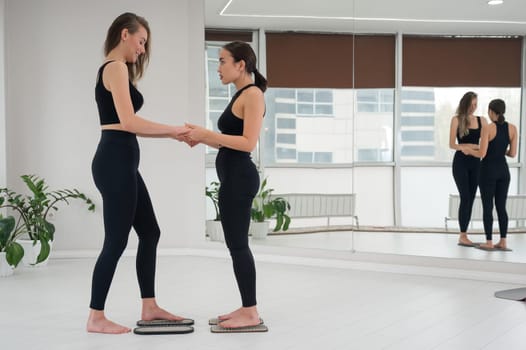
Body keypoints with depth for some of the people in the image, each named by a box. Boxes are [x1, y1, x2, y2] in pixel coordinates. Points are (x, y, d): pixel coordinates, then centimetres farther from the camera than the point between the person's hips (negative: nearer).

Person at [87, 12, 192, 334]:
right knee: (116, 241, -3)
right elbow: (128, 121, -22)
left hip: (123, 162, 10)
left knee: (150, 233, 14)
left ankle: (150, 307, 22)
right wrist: (174, 129, -14)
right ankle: (96, 318, 9)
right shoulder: (116, 67, -11)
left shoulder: (116, 69, 20)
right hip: (115, 162, -10)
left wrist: (171, 135, 12)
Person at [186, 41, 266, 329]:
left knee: (237, 244, -6)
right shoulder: (240, 96, 18)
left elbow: (248, 143, -19)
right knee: (236, 244, 12)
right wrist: (203, 138, 7)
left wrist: (208, 134, -18)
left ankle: (251, 312, 2)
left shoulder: (253, 94, -10)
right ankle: (247, 307, 19)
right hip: (233, 176, 10)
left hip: (239, 177, -10)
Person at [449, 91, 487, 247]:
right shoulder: (456, 119, -3)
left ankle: (464, 235, 11)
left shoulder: (482, 121, 7)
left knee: (471, 199, 5)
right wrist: (476, 146, -18)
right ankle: (462, 236, -7)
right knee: (466, 198, -10)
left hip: (475, 163, 4)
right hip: (460, 163, -4)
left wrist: (470, 147, -17)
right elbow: (452, 145, -7)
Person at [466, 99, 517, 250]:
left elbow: (481, 154, -16)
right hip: (503, 170, 5)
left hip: (488, 170, -5)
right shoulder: (512, 128, 0)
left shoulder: (488, 128, -14)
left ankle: (489, 242, 3)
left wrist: (468, 150, 3)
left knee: (487, 207, 1)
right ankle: (503, 242, 11)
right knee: (501, 207, 10)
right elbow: (512, 153, 3)